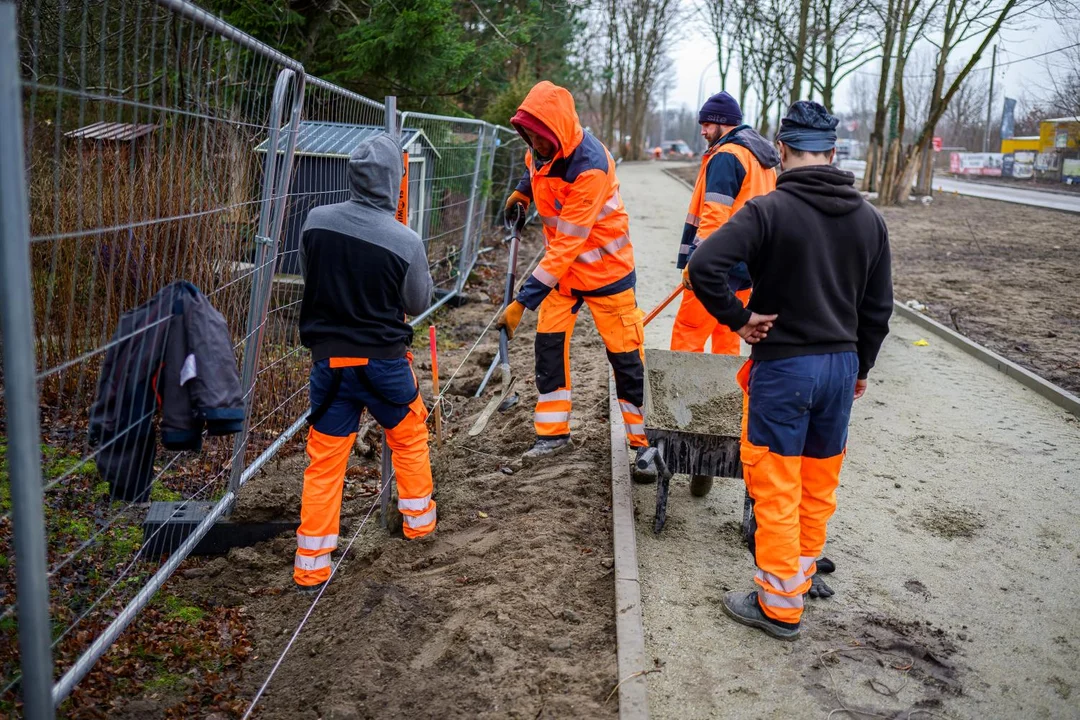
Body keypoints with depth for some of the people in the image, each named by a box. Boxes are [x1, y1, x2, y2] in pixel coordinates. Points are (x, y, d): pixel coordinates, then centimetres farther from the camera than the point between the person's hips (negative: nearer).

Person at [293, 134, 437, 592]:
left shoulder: (316, 221, -7)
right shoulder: (405, 241, -15)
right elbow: (419, 304, 0)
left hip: (329, 360, 2)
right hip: (384, 360, -2)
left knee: (324, 460, 9)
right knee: (410, 436, 24)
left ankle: (311, 566, 12)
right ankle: (418, 519, 39)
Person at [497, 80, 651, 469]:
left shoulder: (591, 166, -32)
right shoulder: (542, 148, -9)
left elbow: (567, 244, -34)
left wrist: (522, 302, -35)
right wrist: (522, 190, 8)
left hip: (603, 265, -7)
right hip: (561, 263, 7)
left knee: (625, 354, -1)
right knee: (549, 343, 3)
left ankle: (645, 441, 12)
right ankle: (553, 433, 16)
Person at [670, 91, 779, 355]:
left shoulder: (726, 156, -11)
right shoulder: (762, 157, 18)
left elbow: (715, 216, -20)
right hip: (748, 263, 9)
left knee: (687, 333, -7)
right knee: (726, 336, 14)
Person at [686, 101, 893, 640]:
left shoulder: (768, 210, -14)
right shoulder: (868, 218, 4)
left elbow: (704, 265, -28)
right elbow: (878, 307, 10)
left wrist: (737, 318, -13)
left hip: (782, 367, -6)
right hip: (842, 366, 6)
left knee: (777, 492, 4)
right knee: (820, 487, 18)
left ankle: (780, 606, 14)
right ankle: (801, 574, 35)